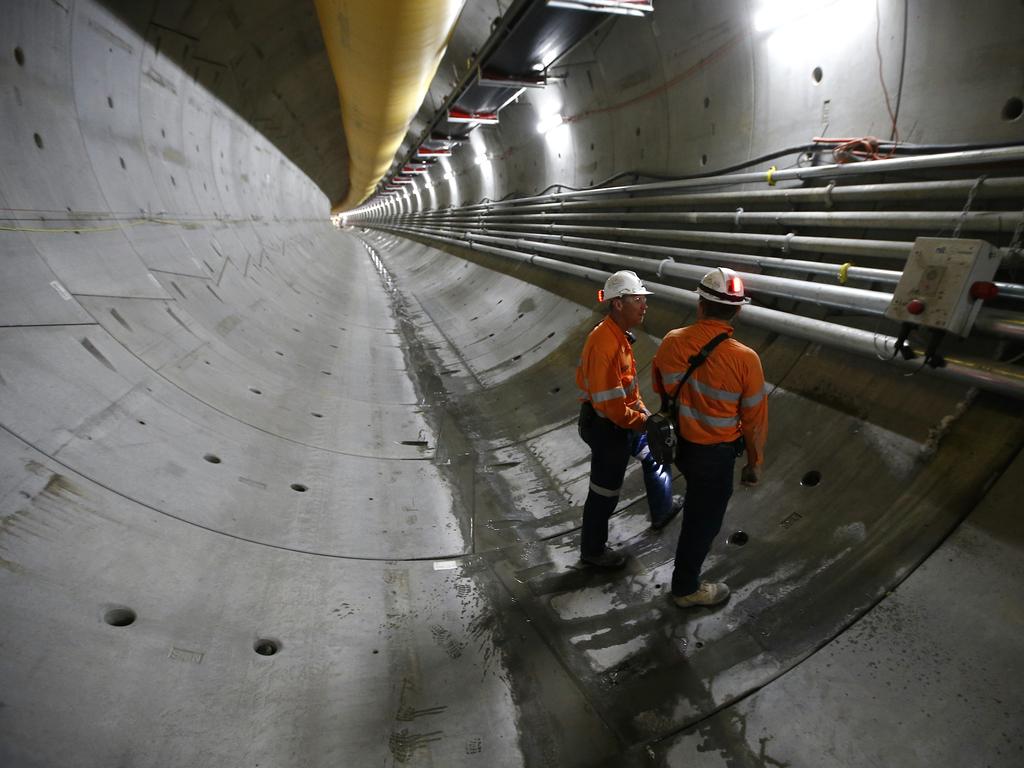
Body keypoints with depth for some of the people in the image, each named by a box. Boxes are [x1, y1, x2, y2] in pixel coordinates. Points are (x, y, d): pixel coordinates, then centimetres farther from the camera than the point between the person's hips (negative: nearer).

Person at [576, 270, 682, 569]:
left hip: (625, 419, 10)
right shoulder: (604, 343, -30)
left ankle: (662, 510, 53)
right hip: (608, 428, -10)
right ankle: (592, 550, 30)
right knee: (605, 491, 7)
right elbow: (610, 404, -30)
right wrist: (643, 421, -19)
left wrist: (641, 410, 9)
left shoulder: (618, 334, 2)